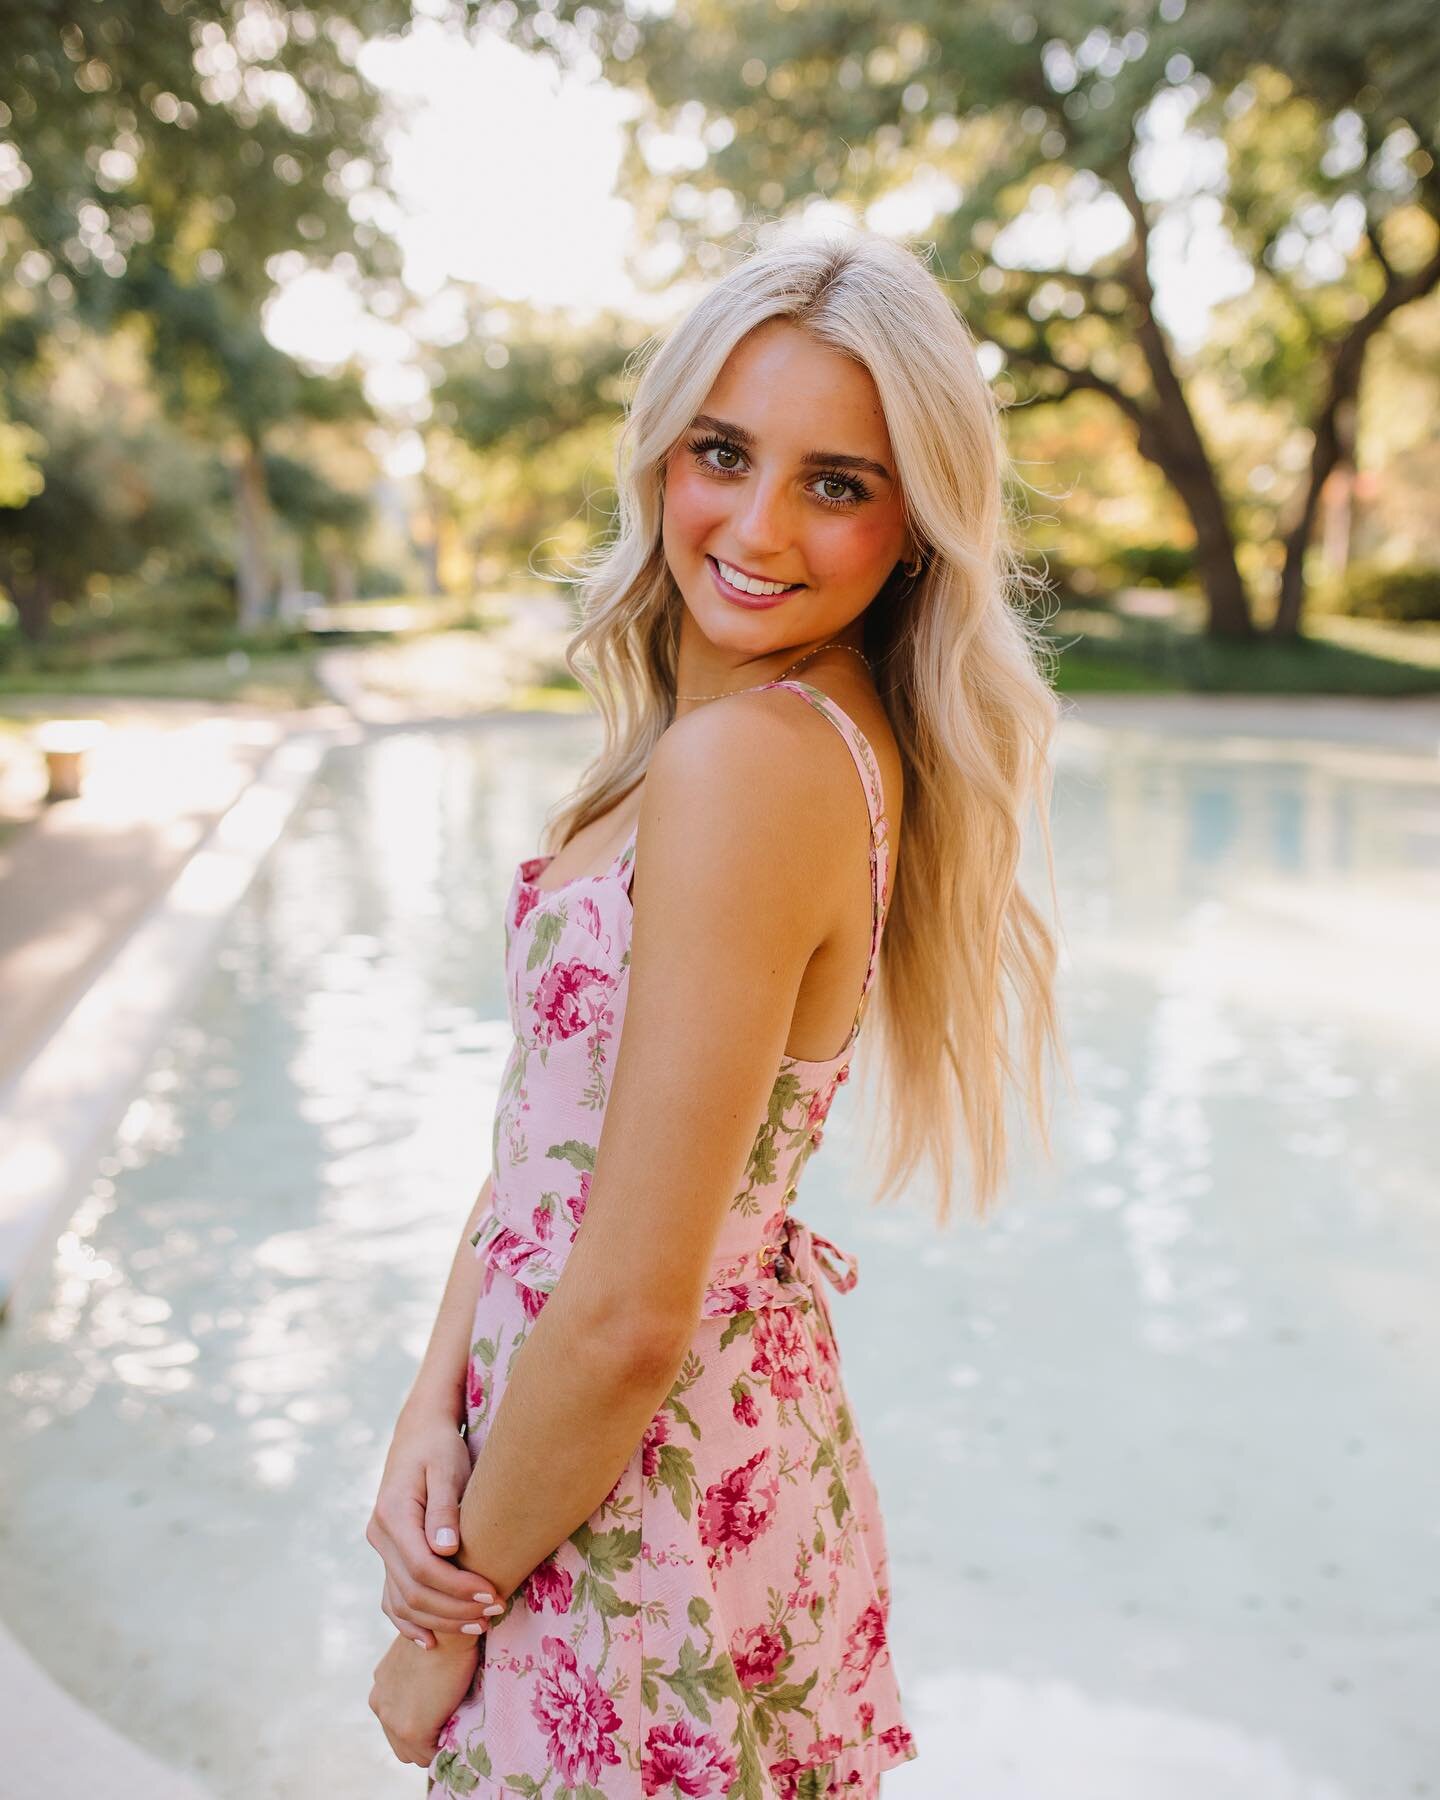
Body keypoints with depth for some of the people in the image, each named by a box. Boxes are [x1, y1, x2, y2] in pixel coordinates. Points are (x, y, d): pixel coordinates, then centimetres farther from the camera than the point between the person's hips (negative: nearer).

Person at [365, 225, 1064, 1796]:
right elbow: (551, 1114, 4)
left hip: (639, 1500, -8)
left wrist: (450, 1612, -11)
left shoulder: (750, 760, -27)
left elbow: (629, 1318, -26)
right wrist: (435, 1405, -5)